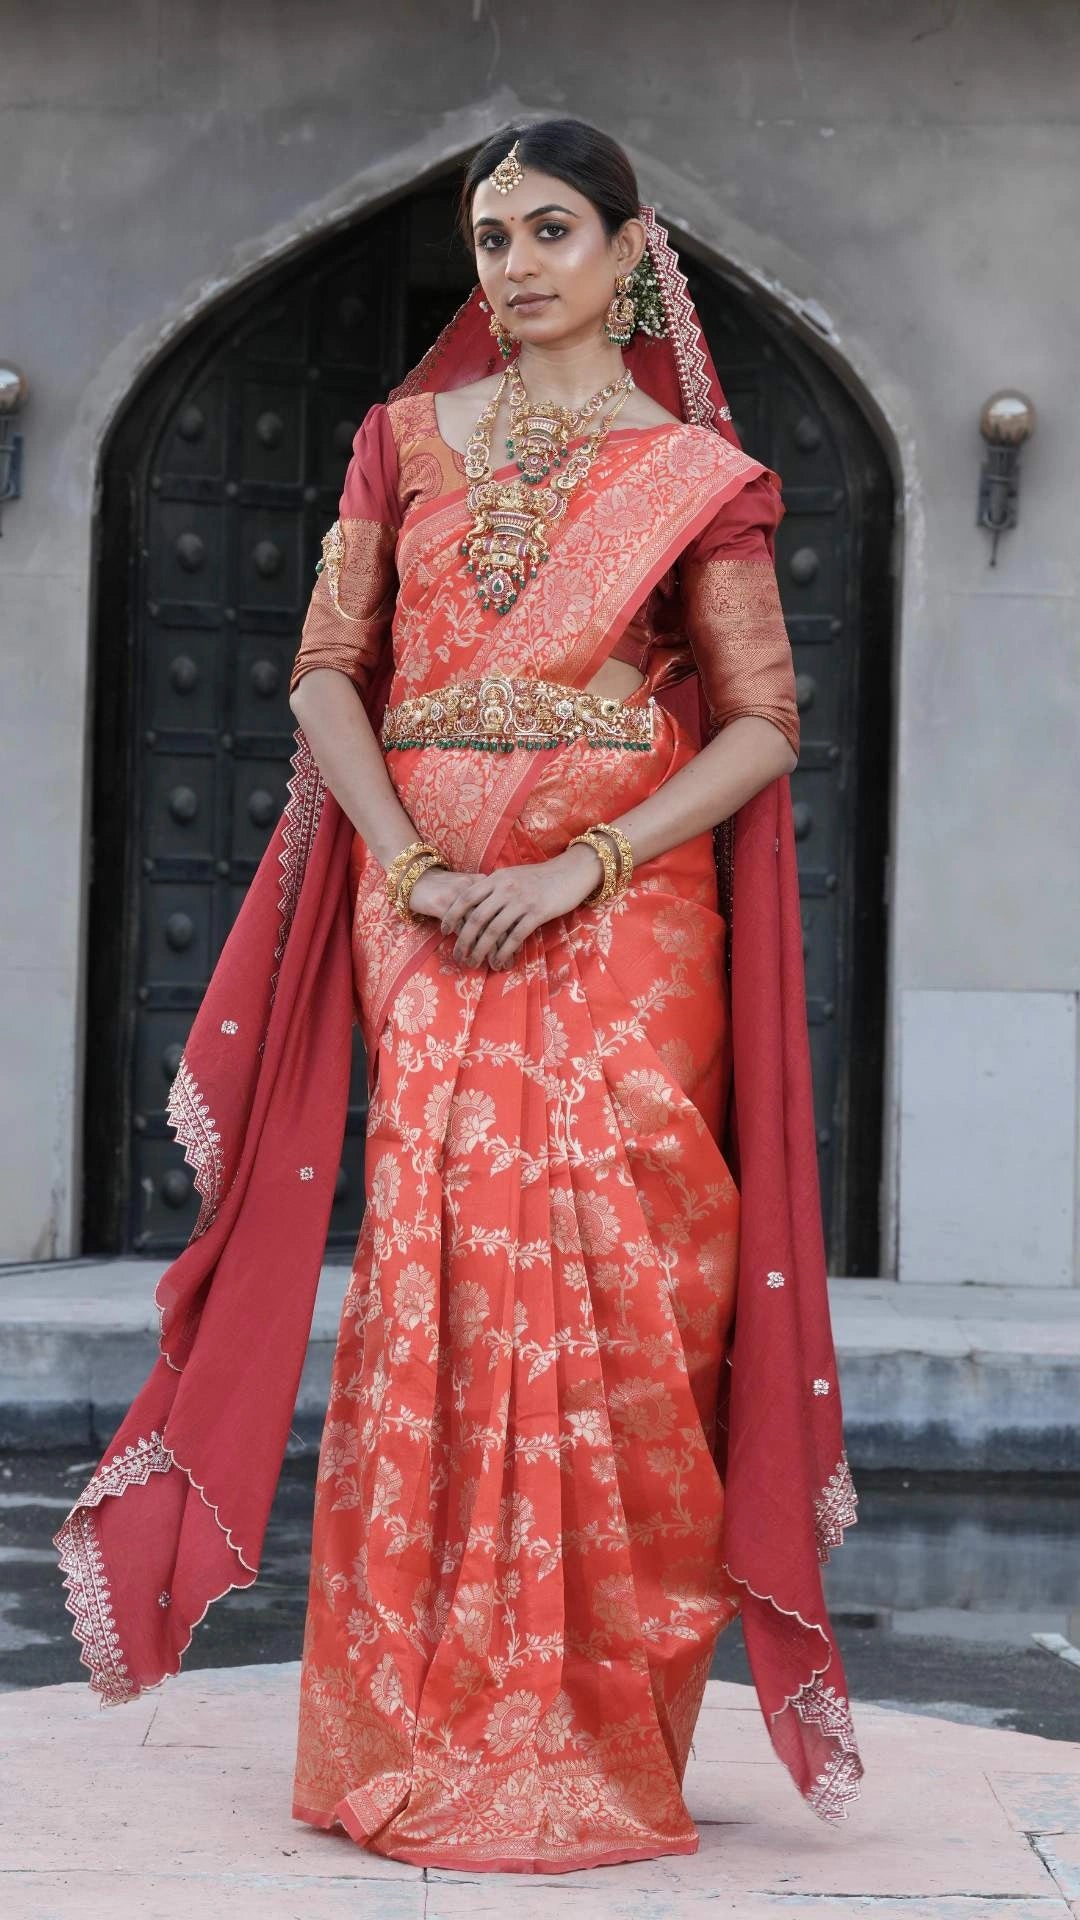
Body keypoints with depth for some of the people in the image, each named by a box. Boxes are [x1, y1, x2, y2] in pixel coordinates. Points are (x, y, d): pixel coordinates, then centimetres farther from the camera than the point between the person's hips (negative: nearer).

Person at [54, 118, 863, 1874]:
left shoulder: (695, 471, 6)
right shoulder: (408, 437, 13)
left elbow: (764, 722, 1)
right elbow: (329, 669, 8)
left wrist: (586, 864, -12)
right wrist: (412, 863, -7)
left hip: (624, 916, -1)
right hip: (428, 911, 2)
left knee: (612, 1277, -8)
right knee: (435, 1267, -6)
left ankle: (597, 1744, 3)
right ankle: (425, 1735, 3)